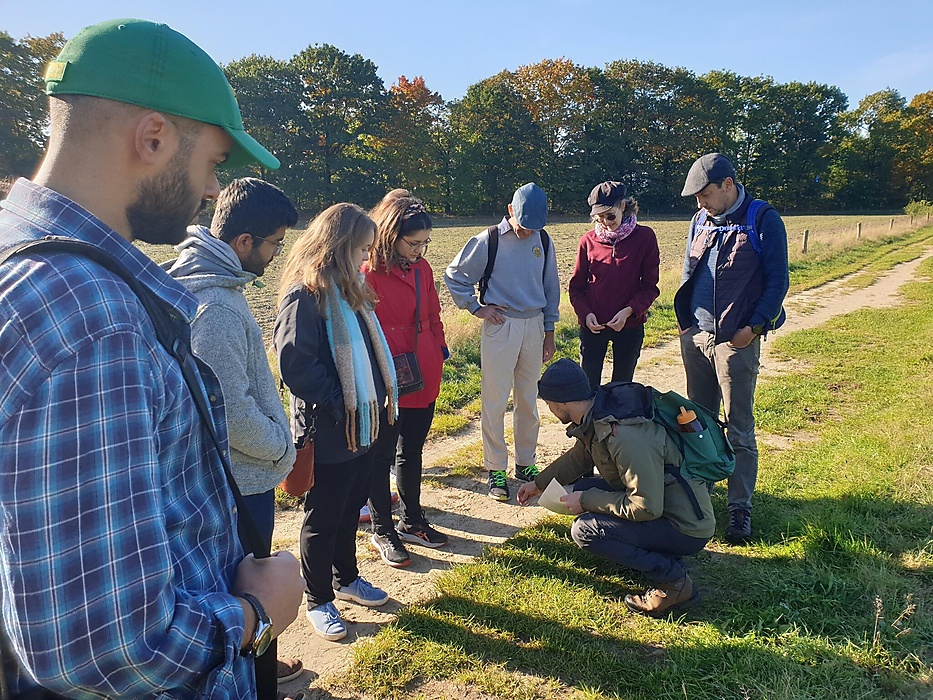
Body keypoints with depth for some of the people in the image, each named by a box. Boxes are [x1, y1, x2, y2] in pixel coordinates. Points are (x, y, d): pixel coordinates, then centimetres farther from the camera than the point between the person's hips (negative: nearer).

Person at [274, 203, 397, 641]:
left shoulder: (350, 291, 9)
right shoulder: (305, 295, -19)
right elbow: (295, 365, -24)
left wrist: (379, 397, 2)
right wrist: (339, 404, -18)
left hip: (363, 426, 9)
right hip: (327, 433, -8)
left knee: (350, 511, 23)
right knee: (322, 521, 10)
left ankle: (346, 579, 43)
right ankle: (318, 601, 29)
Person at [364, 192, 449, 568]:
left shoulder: (422, 268, 6)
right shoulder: (369, 273, -16)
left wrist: (440, 351, 10)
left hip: (424, 381, 7)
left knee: (411, 452, 20)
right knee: (381, 457, 9)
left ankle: (411, 522, 37)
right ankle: (383, 531, 26)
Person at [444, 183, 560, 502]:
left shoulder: (543, 241, 6)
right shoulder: (488, 240, -6)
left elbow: (551, 287, 14)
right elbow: (454, 275, 2)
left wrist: (549, 332, 13)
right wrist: (476, 308, -4)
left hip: (534, 325, 4)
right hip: (500, 326, -4)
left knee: (528, 400, 11)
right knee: (495, 400, -2)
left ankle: (525, 463, 25)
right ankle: (495, 469, 11)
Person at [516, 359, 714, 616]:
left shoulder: (627, 439, -32)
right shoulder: (596, 415, -3)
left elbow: (646, 508, -28)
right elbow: (579, 457, 18)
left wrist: (587, 500, -18)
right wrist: (539, 483, 25)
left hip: (687, 528, -9)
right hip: (656, 500, 9)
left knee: (585, 530, -20)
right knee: (584, 489, 9)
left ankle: (673, 580, -7)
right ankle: (657, 554, 11)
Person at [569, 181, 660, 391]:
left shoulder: (644, 237, -3)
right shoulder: (589, 240, 0)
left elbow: (649, 286, -2)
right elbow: (576, 286, 5)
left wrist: (628, 311, -17)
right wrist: (585, 314, -13)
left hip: (630, 325, 0)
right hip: (593, 325, 1)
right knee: (588, 386, 3)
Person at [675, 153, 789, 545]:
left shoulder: (764, 221, -5)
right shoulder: (701, 221, 12)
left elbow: (777, 281, -6)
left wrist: (754, 326, -15)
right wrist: (683, 318, 9)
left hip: (736, 340, -5)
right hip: (695, 336, 6)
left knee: (739, 429, 0)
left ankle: (740, 509, 9)